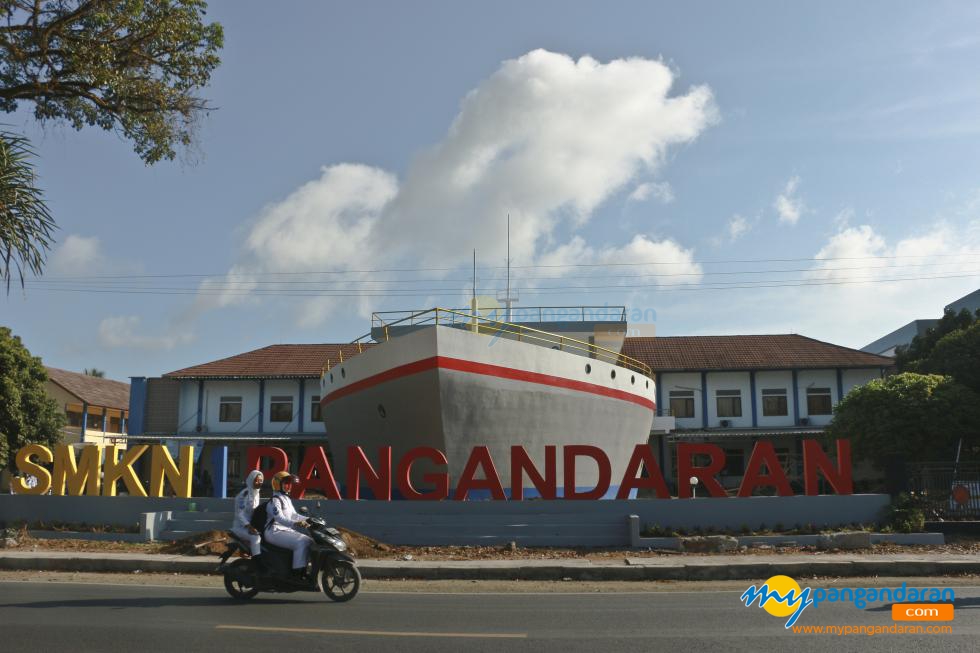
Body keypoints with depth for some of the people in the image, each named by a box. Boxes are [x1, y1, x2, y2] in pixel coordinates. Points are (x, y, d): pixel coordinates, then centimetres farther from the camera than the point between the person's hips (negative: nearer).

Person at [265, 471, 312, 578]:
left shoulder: (287, 499, 18)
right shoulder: (275, 500, -13)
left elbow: (293, 515, 21)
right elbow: (279, 518, -27)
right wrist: (295, 523, -42)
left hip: (287, 530, 10)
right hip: (275, 532, -10)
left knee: (309, 541, -1)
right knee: (301, 543, -27)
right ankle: (298, 572, -28)